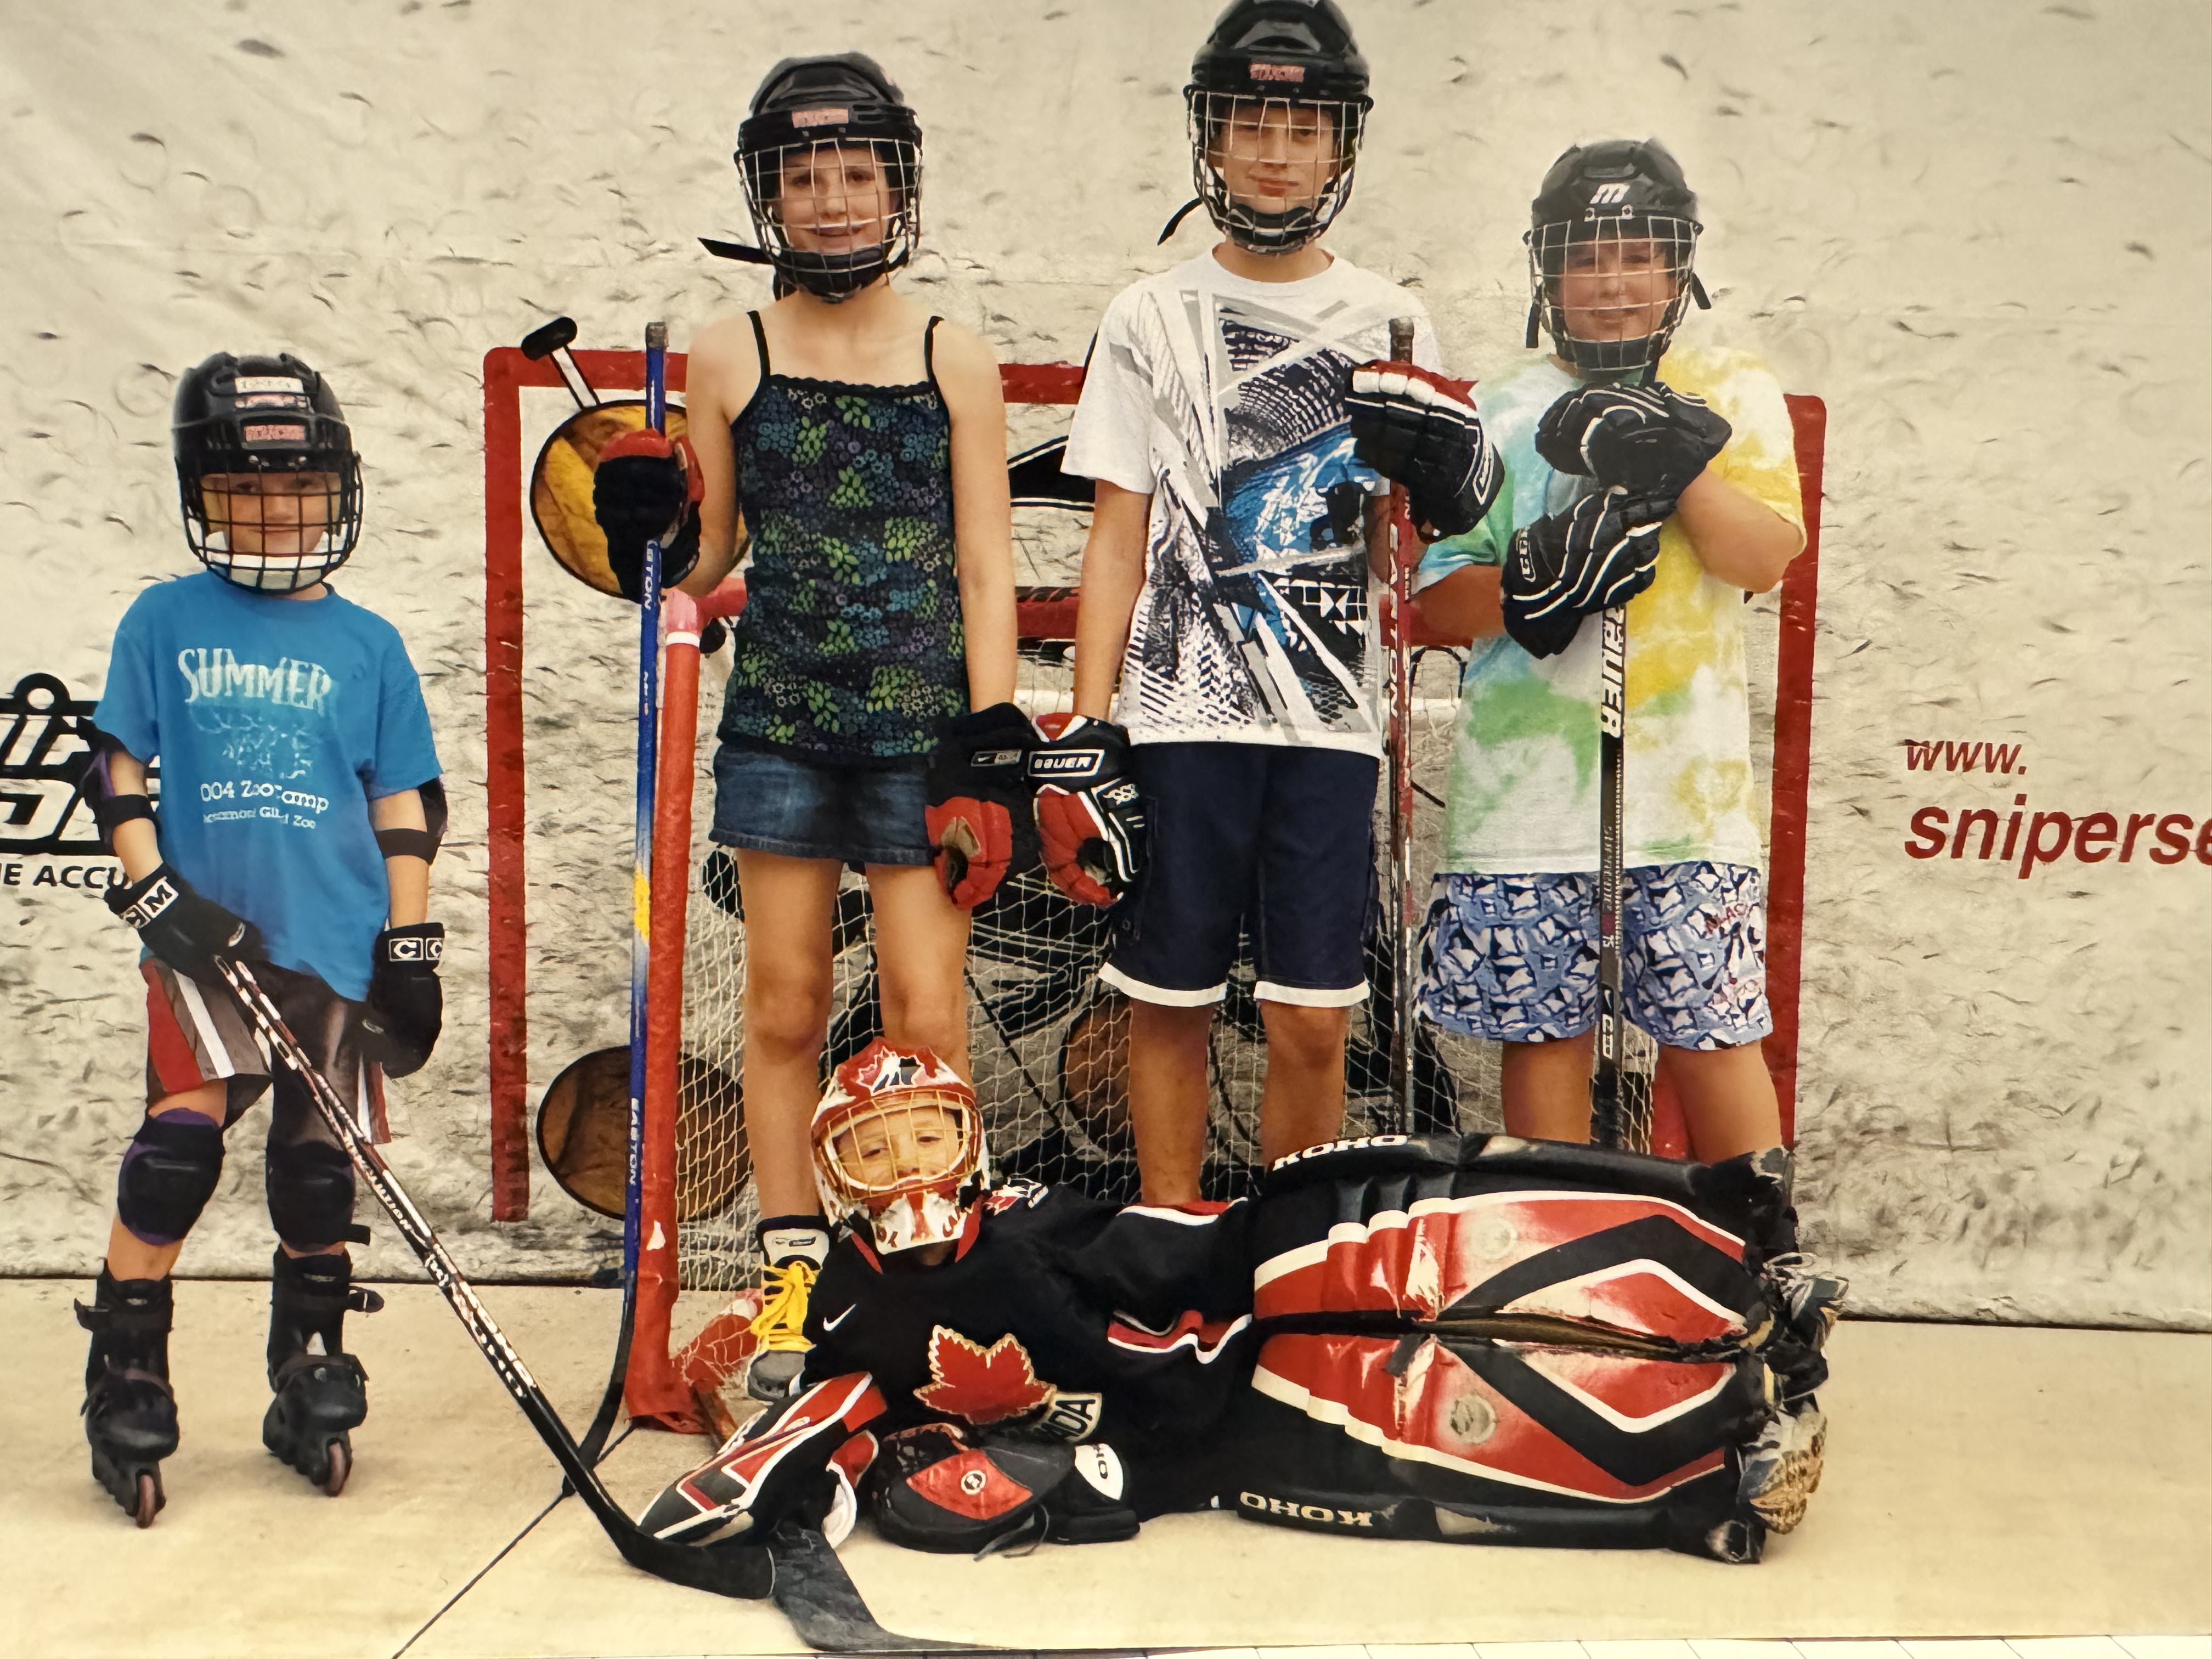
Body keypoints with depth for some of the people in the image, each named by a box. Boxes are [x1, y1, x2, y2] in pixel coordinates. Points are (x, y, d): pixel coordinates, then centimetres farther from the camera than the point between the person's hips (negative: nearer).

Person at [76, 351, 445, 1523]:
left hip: (339, 944, 2)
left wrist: (412, 946, 4)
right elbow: (114, 770, 6)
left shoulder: (367, 645, 7)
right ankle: (124, 1375, -4)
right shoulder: (163, 622, 6)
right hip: (209, 936, -1)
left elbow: (406, 802, 9)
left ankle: (310, 1383, 23)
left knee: (319, 1166, 6)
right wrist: (156, 895, -6)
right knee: (189, 1121, -18)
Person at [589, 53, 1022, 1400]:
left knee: (927, 1020, -2)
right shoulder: (732, 358, 6)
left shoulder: (955, 362, 4)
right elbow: (706, 559, 12)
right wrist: (651, 531, -11)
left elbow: (986, 568, 2)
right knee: (786, 1007, 6)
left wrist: (992, 750, -5)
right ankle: (794, 1282, 19)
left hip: (921, 729, -1)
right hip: (779, 726, 1)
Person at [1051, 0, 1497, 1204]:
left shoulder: (1392, 325, 13)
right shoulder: (1152, 319, 10)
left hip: (1330, 720, 1)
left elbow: (1455, 520, 11)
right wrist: (1083, 731, -2)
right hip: (1181, 712, 0)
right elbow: (1118, 538, 6)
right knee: (1168, 1004, 4)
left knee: (1311, 1024, 1)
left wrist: (1444, 457, -12)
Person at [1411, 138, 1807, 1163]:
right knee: (1542, 1032, 6)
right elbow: (1440, 596, 5)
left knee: (1711, 1028, 0)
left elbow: (1763, 557, -3)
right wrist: (1534, 585, -14)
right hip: (1526, 782, 1)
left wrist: (1681, 463, -17)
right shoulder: (1505, 414, 10)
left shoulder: (1734, 396, 10)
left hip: (1688, 776, -1)